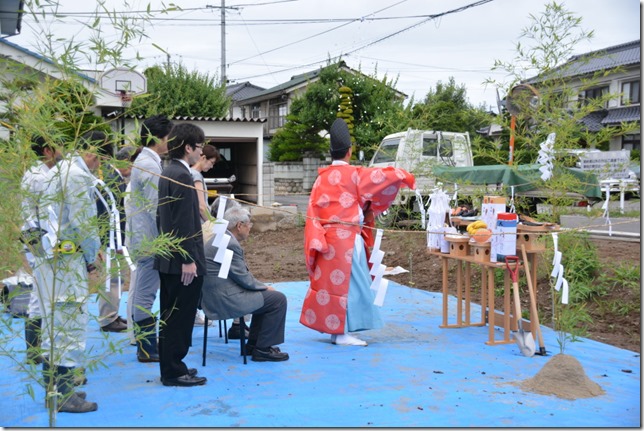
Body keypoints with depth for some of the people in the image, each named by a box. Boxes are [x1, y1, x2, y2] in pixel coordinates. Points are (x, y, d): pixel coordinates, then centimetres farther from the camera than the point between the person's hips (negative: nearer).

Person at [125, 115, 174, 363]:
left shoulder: (143, 161, 14)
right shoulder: (150, 166, -18)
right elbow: (155, 207, -21)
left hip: (143, 238, 11)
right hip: (150, 239, -11)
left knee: (142, 292, 17)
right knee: (146, 295, -4)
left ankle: (144, 343, 28)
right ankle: (148, 350, 4)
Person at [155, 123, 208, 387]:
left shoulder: (167, 173, 13)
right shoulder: (182, 176, -17)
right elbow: (184, 223, -21)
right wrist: (188, 260, -20)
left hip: (168, 259, 10)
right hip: (182, 261, -10)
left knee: (170, 317, 15)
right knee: (180, 319, -2)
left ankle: (169, 367, 25)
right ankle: (174, 372, 5)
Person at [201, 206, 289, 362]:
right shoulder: (230, 243, -20)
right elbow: (243, 278, -17)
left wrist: (262, 287, 12)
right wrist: (265, 287, 0)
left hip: (214, 297, 11)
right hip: (225, 300, -11)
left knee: (265, 296, 24)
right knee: (278, 299, -6)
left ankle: (253, 344, 26)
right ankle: (262, 349, 1)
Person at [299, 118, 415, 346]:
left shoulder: (322, 178, 9)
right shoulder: (354, 174, -7)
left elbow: (313, 210, 5)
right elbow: (382, 176, -6)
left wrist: (317, 240, 5)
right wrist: (405, 176, 13)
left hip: (327, 238, 7)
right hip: (347, 238, -7)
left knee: (330, 281, 11)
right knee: (348, 282, -1)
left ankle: (333, 328, 18)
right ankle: (342, 333, 1)